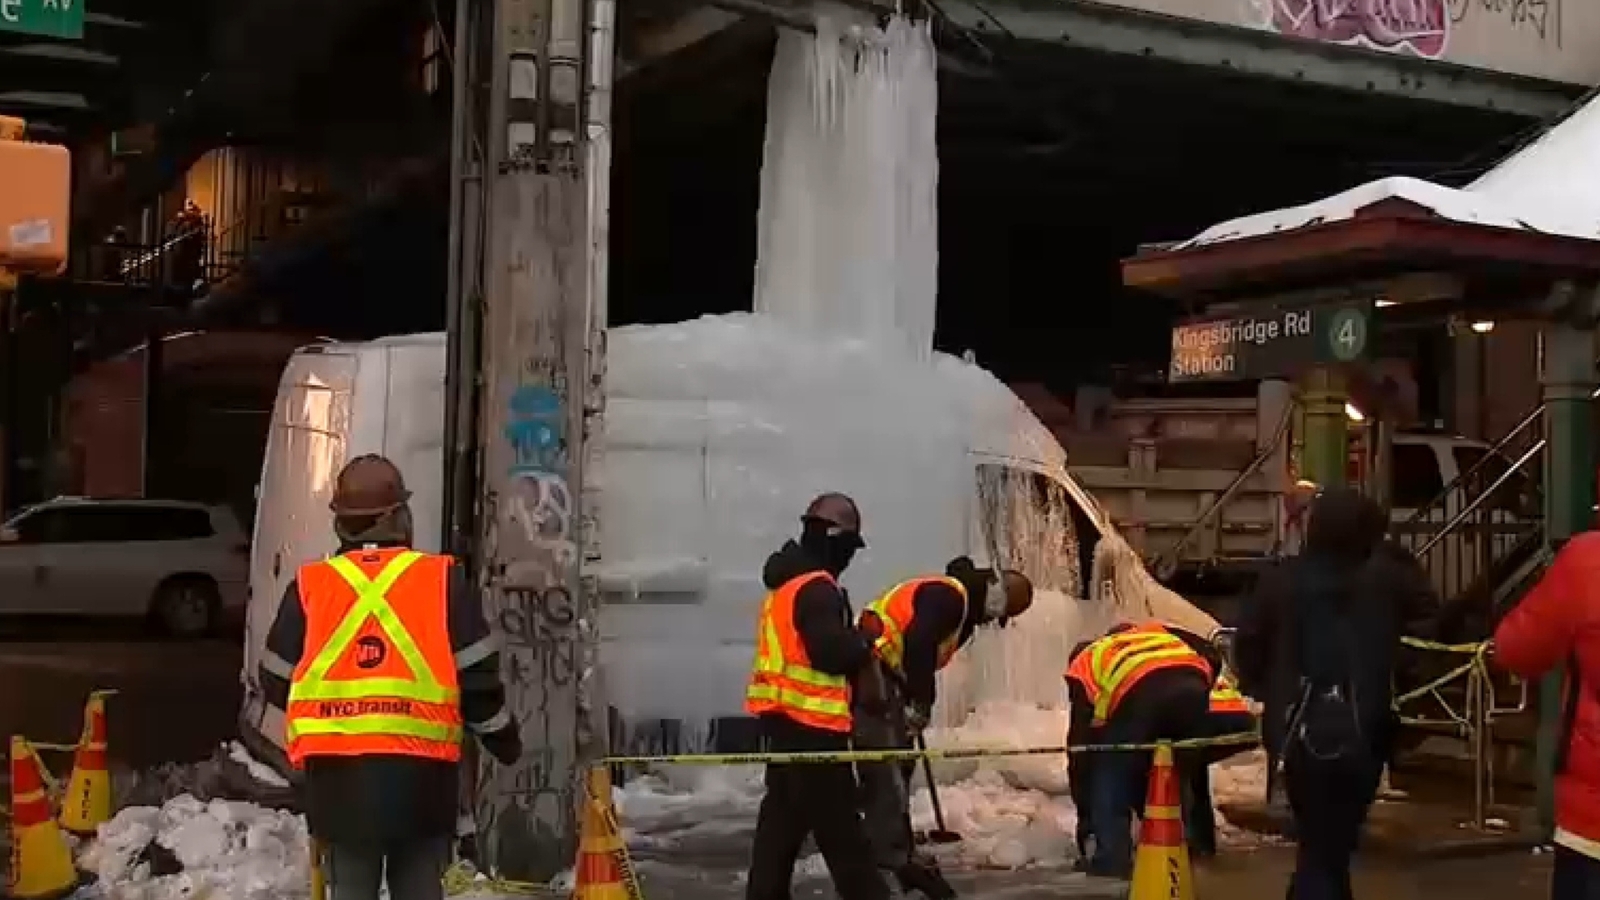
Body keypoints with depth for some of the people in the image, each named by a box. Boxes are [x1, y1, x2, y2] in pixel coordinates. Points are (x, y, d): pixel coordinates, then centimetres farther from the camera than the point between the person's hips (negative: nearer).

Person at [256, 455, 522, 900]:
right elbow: (477, 674, 1)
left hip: (336, 767, 1)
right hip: (420, 766, -1)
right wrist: (503, 739, 16)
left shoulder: (309, 585, 4)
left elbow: (277, 681, 9)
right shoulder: (442, 579, 1)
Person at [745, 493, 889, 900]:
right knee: (837, 817, -5)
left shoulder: (786, 584, 16)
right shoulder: (817, 588, -16)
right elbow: (832, 651, -23)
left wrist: (853, 640, 8)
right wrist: (864, 646, -5)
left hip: (784, 717, 10)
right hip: (811, 721, -10)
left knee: (784, 810, 13)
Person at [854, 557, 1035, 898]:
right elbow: (918, 645, -23)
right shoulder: (950, 594, -12)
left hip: (882, 678, 11)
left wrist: (919, 702, 10)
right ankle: (898, 857, -10)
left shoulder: (964, 610, 20)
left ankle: (896, 854, 21)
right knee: (890, 769, -11)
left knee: (895, 766, 14)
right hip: (871, 674, -11)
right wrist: (920, 702, -17)